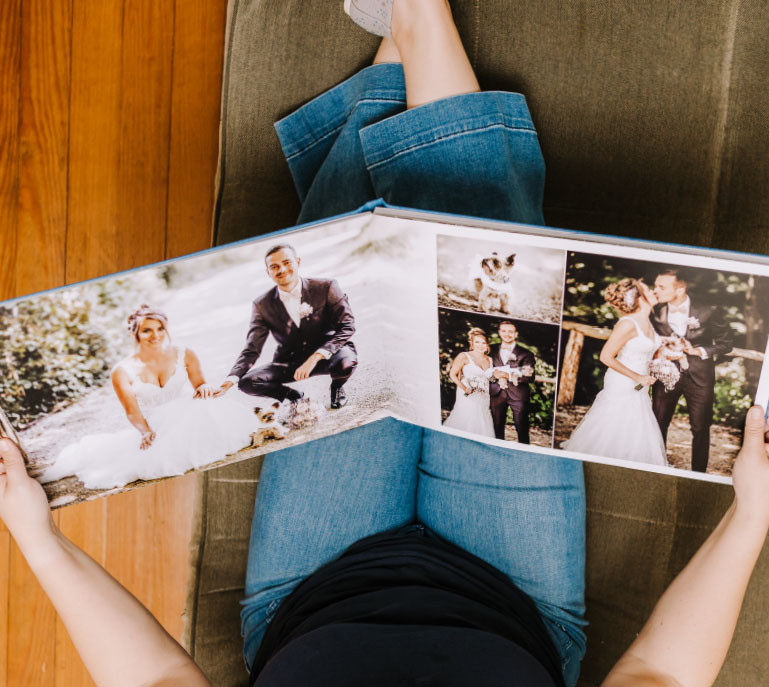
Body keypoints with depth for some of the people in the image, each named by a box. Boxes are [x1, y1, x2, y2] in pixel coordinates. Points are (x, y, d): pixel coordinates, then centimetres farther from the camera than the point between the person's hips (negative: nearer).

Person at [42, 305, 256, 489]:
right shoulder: (123, 371, -3)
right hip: (153, 428, 0)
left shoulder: (184, 356, 2)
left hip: (187, 420, 0)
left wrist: (204, 388, -23)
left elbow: (200, 383, 4)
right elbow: (132, 412, -9)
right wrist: (146, 432, -29)